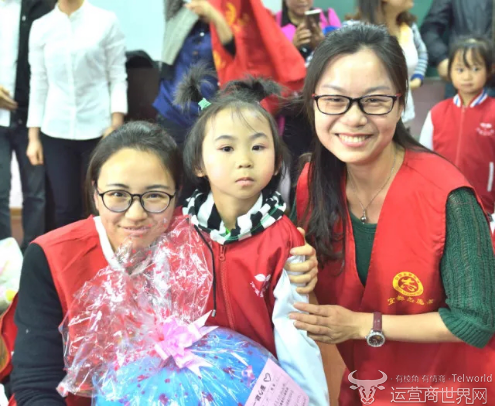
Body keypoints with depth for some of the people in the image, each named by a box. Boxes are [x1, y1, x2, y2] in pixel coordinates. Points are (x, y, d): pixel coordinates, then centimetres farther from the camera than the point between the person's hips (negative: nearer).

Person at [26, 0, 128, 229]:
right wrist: (33, 135, 6)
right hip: (55, 133, 2)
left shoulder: (106, 21, 1)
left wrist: (116, 126, -9)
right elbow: (38, 83, 10)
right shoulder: (40, 27, 9)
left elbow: (118, 77, 1)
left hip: (98, 131, -2)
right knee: (65, 208, 2)